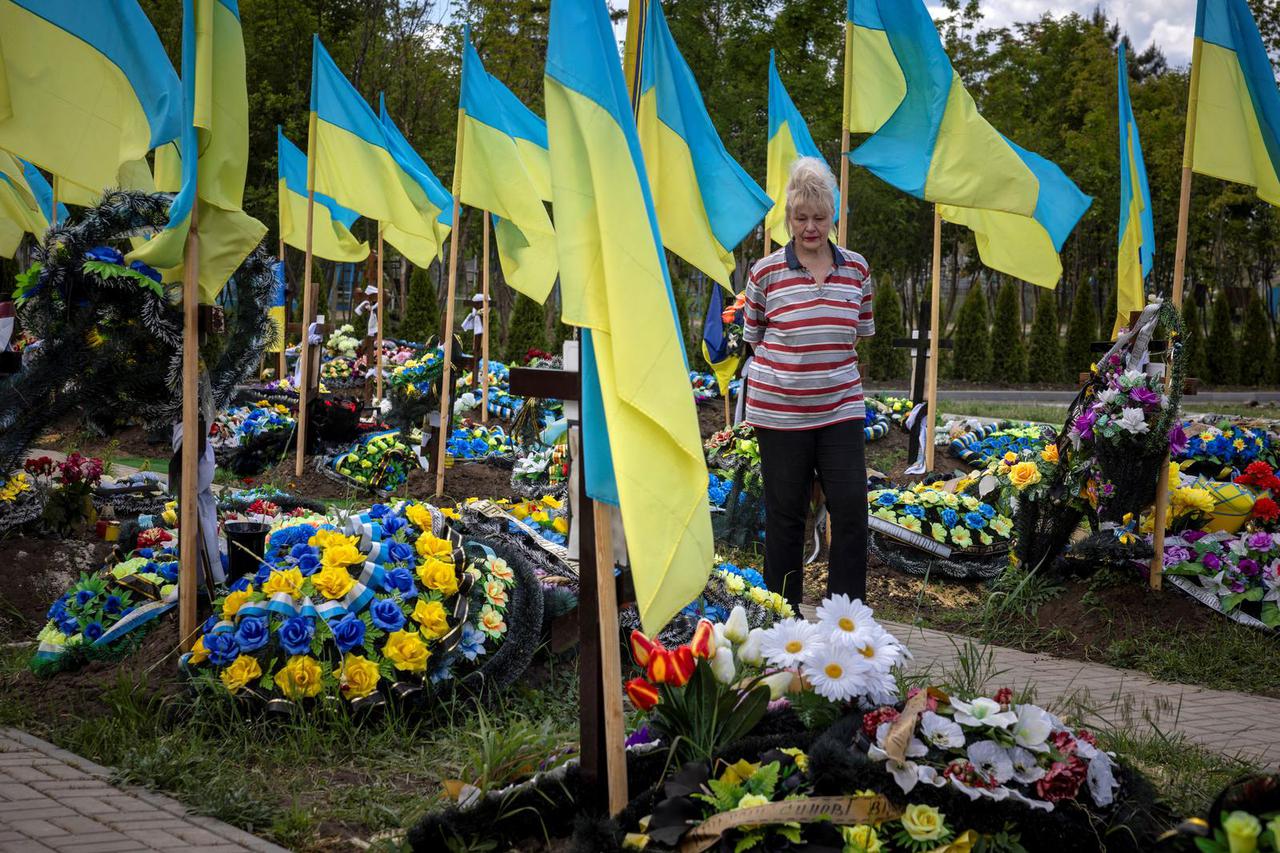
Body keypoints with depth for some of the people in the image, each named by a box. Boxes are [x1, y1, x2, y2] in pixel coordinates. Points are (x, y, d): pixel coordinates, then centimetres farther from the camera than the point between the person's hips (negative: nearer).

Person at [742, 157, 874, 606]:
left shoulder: (856, 269, 4)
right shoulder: (765, 271, -4)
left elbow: (859, 334, 14)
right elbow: (754, 338, 4)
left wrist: (825, 361, 5)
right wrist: (788, 365, -3)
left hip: (840, 408, 2)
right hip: (779, 411, -2)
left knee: (851, 509, -4)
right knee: (785, 516, 6)